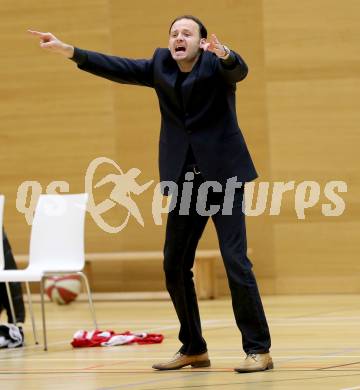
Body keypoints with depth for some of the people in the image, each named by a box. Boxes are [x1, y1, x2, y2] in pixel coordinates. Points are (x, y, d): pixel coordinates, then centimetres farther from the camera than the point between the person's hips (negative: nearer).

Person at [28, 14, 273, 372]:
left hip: (223, 175, -6)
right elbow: (119, 68, 4)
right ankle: (193, 349, 18)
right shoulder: (161, 65, 7)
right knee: (175, 265, 6)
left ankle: (258, 349, -7)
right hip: (186, 181, 6)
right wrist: (68, 50, -5)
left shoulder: (216, 64, -7)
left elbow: (239, 71, -27)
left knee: (235, 260, -13)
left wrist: (223, 53, -51)